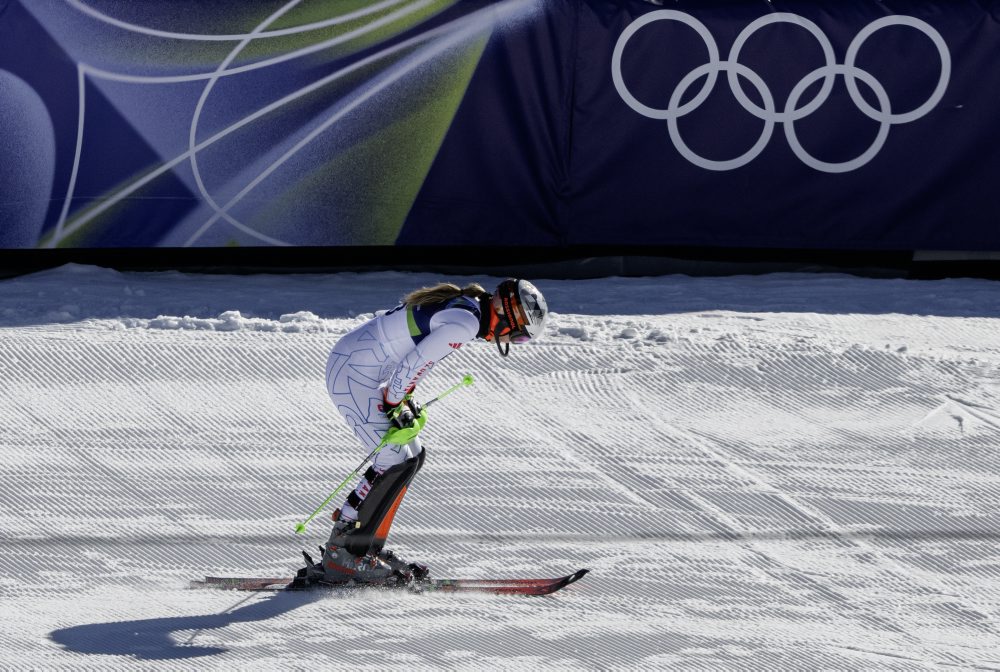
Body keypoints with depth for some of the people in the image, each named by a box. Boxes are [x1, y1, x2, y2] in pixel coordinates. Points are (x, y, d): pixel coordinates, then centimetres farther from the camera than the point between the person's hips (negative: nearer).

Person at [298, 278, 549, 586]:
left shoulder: (461, 305, 13)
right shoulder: (467, 321, -19)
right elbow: (414, 363, -21)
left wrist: (406, 398, 13)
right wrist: (395, 405, -8)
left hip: (354, 366, 11)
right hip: (352, 373, -11)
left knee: (413, 454, 10)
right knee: (396, 461, -12)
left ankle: (368, 547, 10)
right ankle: (341, 553, -9)